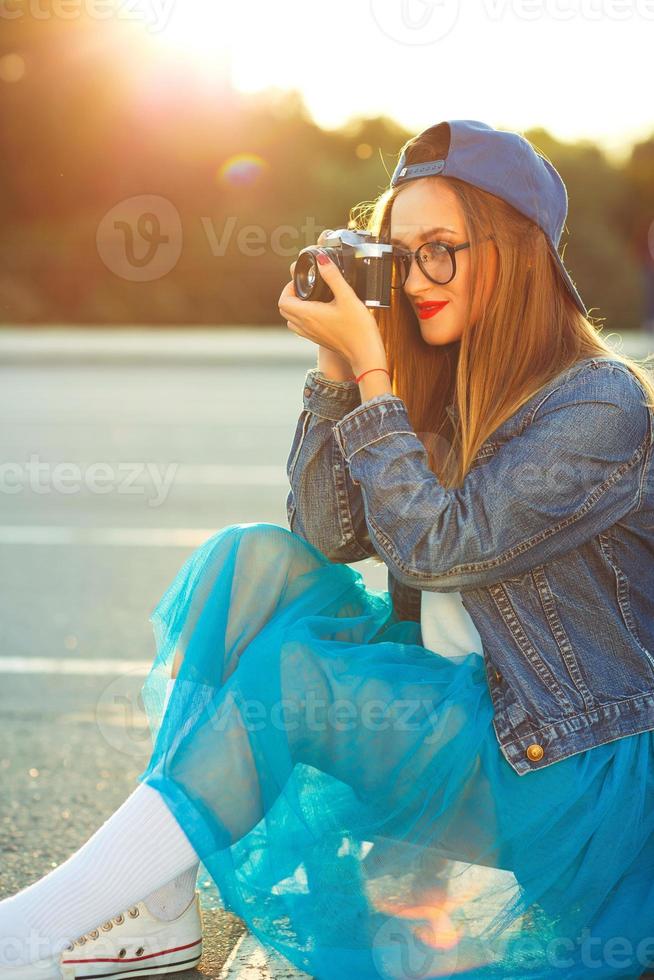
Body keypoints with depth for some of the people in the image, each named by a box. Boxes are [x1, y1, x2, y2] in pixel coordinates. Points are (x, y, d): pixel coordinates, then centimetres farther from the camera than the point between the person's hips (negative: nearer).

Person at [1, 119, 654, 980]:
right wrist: (337, 362, -9)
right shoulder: (443, 381, 7)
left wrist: (369, 366, -21)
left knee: (287, 675, -27)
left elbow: (432, 546, -22)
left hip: (570, 767, -7)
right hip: (448, 686, 7)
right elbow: (331, 535, -2)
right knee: (255, 558, -11)